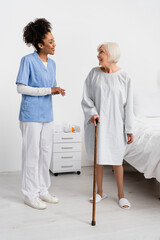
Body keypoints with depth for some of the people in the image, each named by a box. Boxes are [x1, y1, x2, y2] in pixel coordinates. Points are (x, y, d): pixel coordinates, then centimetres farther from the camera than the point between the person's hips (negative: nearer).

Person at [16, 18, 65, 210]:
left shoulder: (52, 63, 11)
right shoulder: (28, 60, -10)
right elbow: (21, 88, -15)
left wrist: (57, 90, -6)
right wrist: (48, 90, -20)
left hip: (46, 114, 7)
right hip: (31, 114, -7)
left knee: (46, 153, 12)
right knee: (32, 154, 0)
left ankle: (42, 190, 27)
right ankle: (30, 194, 15)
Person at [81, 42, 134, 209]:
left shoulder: (123, 77, -3)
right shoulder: (94, 73, 0)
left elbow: (127, 105, -2)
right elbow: (86, 99, 1)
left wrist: (129, 129, -2)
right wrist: (92, 113, -17)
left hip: (115, 124, -1)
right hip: (96, 123, 2)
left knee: (116, 160, 7)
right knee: (98, 159, 11)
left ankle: (121, 195, 25)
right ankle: (100, 192, 29)